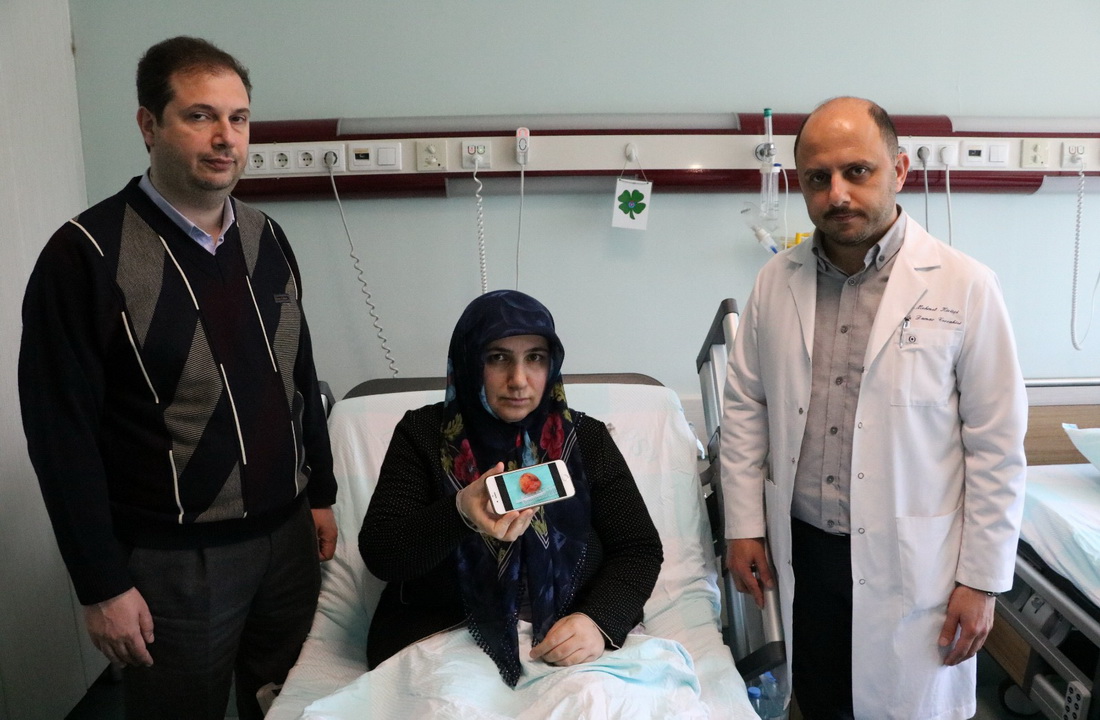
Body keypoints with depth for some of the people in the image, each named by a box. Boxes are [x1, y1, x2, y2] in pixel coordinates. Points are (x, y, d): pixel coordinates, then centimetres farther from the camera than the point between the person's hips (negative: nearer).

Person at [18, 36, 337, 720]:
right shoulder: (86, 254, -13)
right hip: (173, 561, -5)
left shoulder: (266, 238, 5)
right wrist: (102, 585, -12)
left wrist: (321, 495, 13)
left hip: (287, 536, 5)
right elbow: (61, 434, -13)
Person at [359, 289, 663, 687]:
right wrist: (459, 515, -27)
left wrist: (599, 620, -18)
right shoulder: (422, 434, 0)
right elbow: (378, 553, -7)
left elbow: (639, 549, 3)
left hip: (568, 645, 2)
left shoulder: (587, 438, 4)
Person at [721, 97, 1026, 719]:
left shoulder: (965, 287, -10)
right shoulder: (776, 281, 0)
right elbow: (745, 406, 6)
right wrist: (744, 526, 4)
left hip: (911, 567, -3)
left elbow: (997, 445, -8)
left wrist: (982, 580, -6)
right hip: (800, 551, 3)